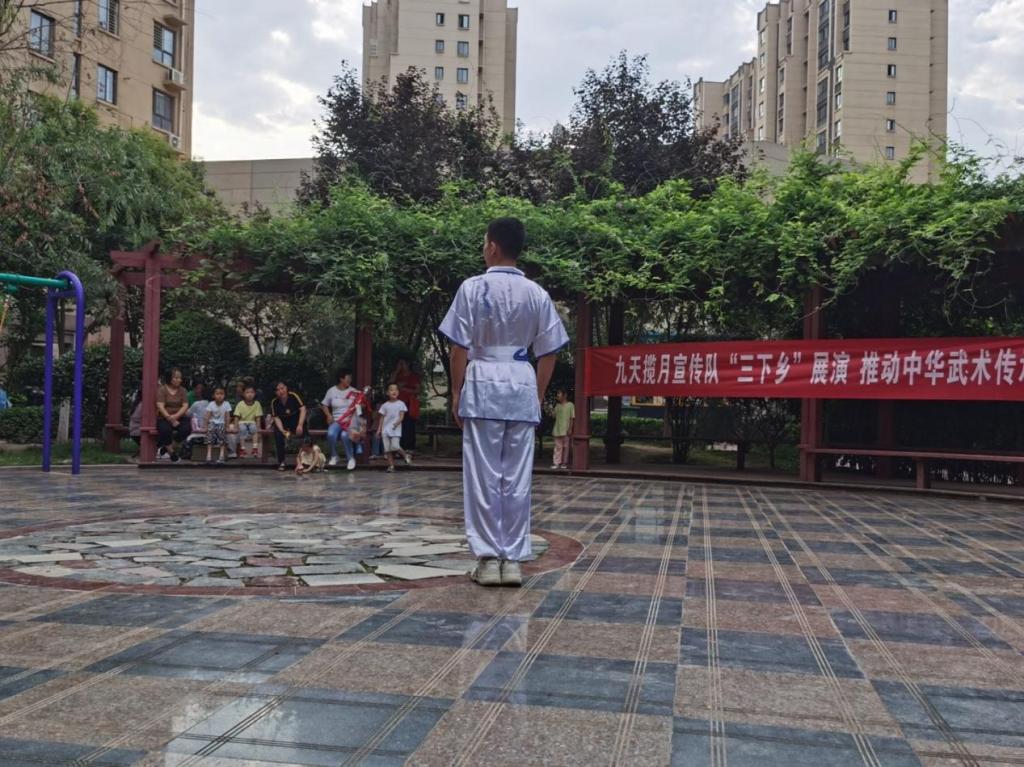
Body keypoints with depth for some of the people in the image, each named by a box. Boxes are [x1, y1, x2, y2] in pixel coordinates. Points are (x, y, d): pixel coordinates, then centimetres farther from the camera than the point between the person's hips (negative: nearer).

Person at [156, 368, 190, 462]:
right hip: (164, 418, -3)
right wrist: (170, 419, -21)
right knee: (165, 429, -37)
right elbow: (160, 407, -10)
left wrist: (175, 416, -18)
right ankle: (172, 452, -14)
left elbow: (185, 406, -1)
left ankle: (165, 448, -10)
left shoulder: (182, 390, 9)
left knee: (187, 428, -30)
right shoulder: (162, 390, 0)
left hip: (179, 417, 3)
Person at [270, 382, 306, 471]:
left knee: (302, 433, -28)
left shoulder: (293, 396, -16)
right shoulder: (274, 402, -9)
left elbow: (303, 409, -19)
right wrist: (282, 430, -26)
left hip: (296, 421, -1)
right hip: (283, 424, 1)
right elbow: (276, 418, -9)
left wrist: (300, 425, -29)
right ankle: (281, 462, -19)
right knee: (278, 434, -29)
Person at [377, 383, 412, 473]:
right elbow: (382, 418, 14)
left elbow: (402, 416, -4)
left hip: (396, 429, -3)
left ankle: (405, 456, 9)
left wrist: (397, 423, -23)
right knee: (387, 448, -1)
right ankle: (391, 465, 4)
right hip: (385, 429, 3)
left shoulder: (401, 404, 3)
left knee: (395, 446, -17)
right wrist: (379, 429, 9)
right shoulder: (385, 405, 11)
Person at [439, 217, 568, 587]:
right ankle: (512, 560, 10)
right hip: (522, 387, 3)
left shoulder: (473, 288, -5)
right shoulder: (537, 293, 5)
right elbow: (547, 353, 7)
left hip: (483, 386, -3)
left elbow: (460, 348, -5)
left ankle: (488, 559, 5)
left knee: (483, 477, 3)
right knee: (517, 479, 7)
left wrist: (456, 394, 4)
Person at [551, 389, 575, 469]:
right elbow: (555, 417, 16)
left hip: (566, 430, -4)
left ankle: (564, 463, 10)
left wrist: (570, 429, -10)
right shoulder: (557, 406, 13)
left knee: (565, 446, 3)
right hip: (557, 430, 4)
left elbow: (572, 418, -4)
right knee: (558, 447, 0)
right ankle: (556, 463, -3)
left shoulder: (570, 405, -2)